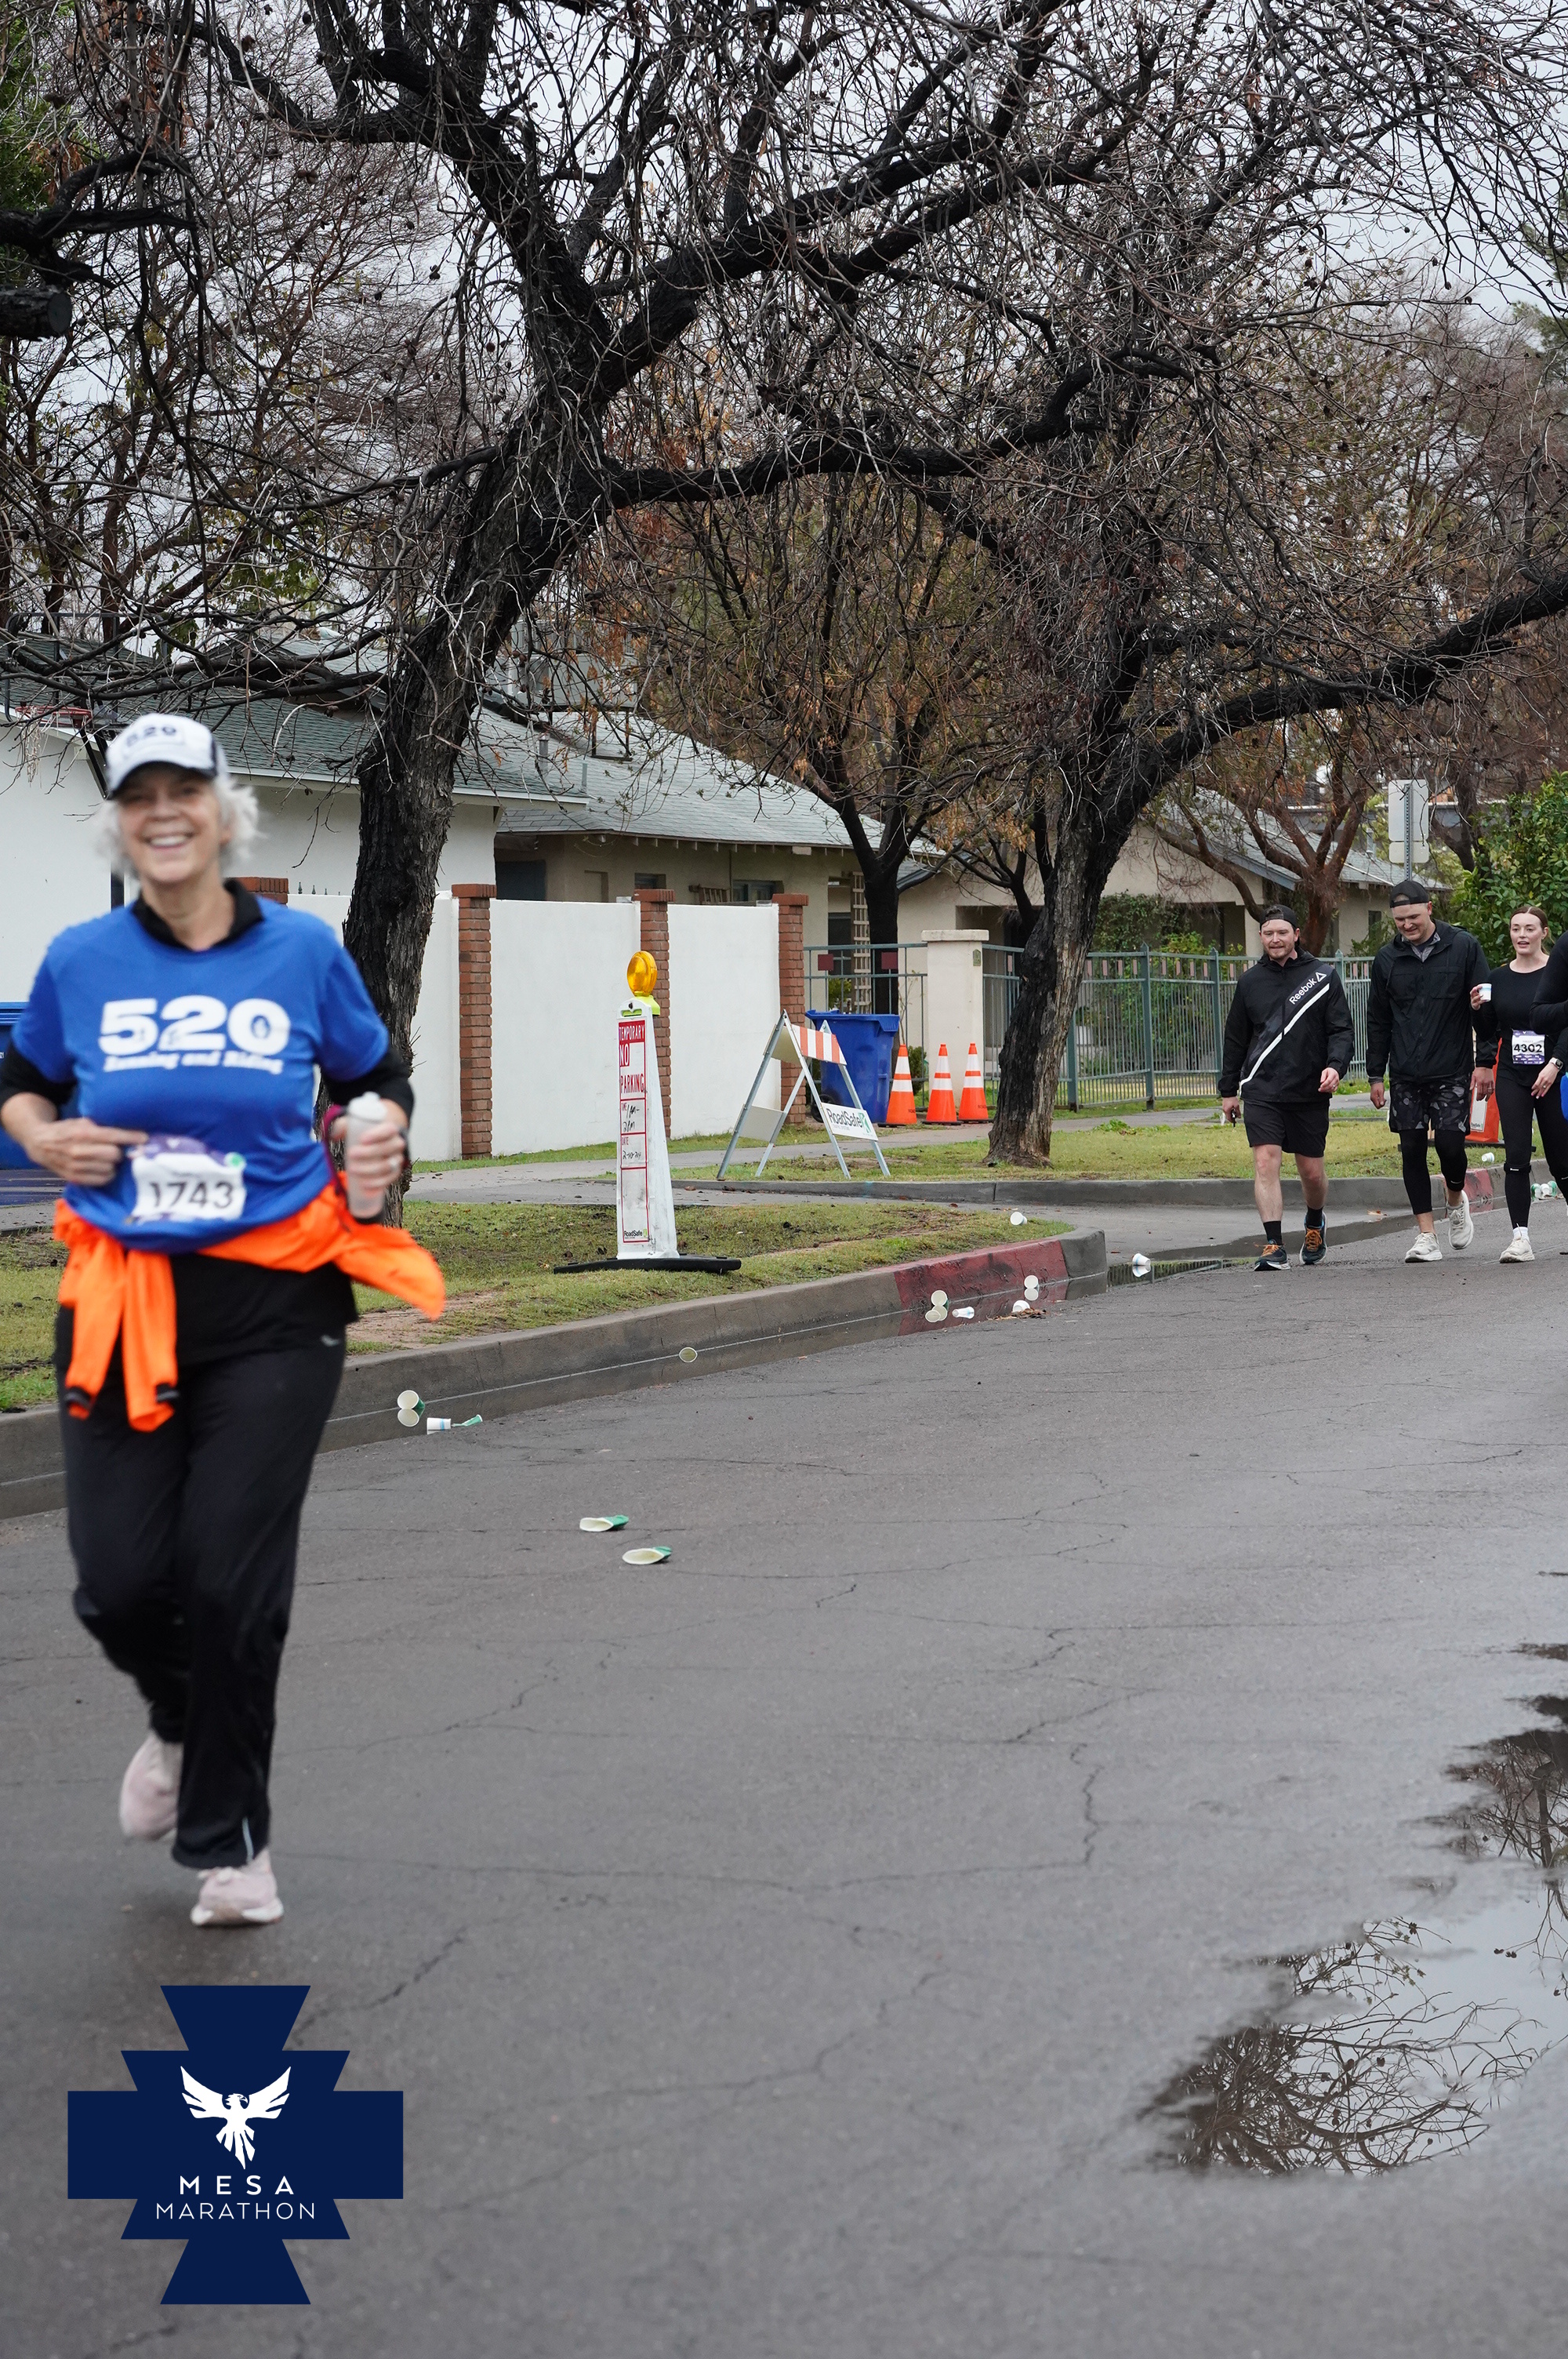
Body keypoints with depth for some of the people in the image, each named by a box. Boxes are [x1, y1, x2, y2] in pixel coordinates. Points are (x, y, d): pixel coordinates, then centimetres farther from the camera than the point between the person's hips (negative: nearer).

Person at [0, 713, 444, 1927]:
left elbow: (379, 1076, 14)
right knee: (120, 1579, -2)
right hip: (125, 1302, 1)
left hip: (275, 1303, -1)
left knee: (232, 1579, -3)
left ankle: (229, 1838, 17)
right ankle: (182, 1720, 35)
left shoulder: (303, 950, 0)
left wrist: (383, 1144, -6)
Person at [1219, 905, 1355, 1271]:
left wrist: (1335, 1065, -18)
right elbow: (1235, 1039, 17)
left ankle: (1316, 1223, 38)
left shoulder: (1323, 976, 1)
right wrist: (1228, 1090, 17)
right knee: (1265, 1161, -14)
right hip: (1261, 1091, 1)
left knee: (1312, 1171, 7)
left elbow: (1343, 1030, 0)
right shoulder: (1251, 981, 8)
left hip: (1309, 1090, -1)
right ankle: (1274, 1246, -14)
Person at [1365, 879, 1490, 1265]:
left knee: (1450, 1143, -11)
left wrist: (1484, 1063, -5)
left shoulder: (1464, 947, -1)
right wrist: (1376, 1075, 10)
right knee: (1412, 1150, -1)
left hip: (1452, 1072, -3)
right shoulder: (1387, 958, 6)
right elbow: (1377, 1022, 13)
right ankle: (1426, 1234, 5)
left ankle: (1456, 1200, 21)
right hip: (1405, 1077, 3)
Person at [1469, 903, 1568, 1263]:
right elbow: (1489, 1034, 13)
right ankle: (1520, 1236, -12)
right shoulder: (1498, 978, 8)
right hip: (1512, 1078, 2)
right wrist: (1478, 1009, -6)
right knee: (1516, 1157, -10)